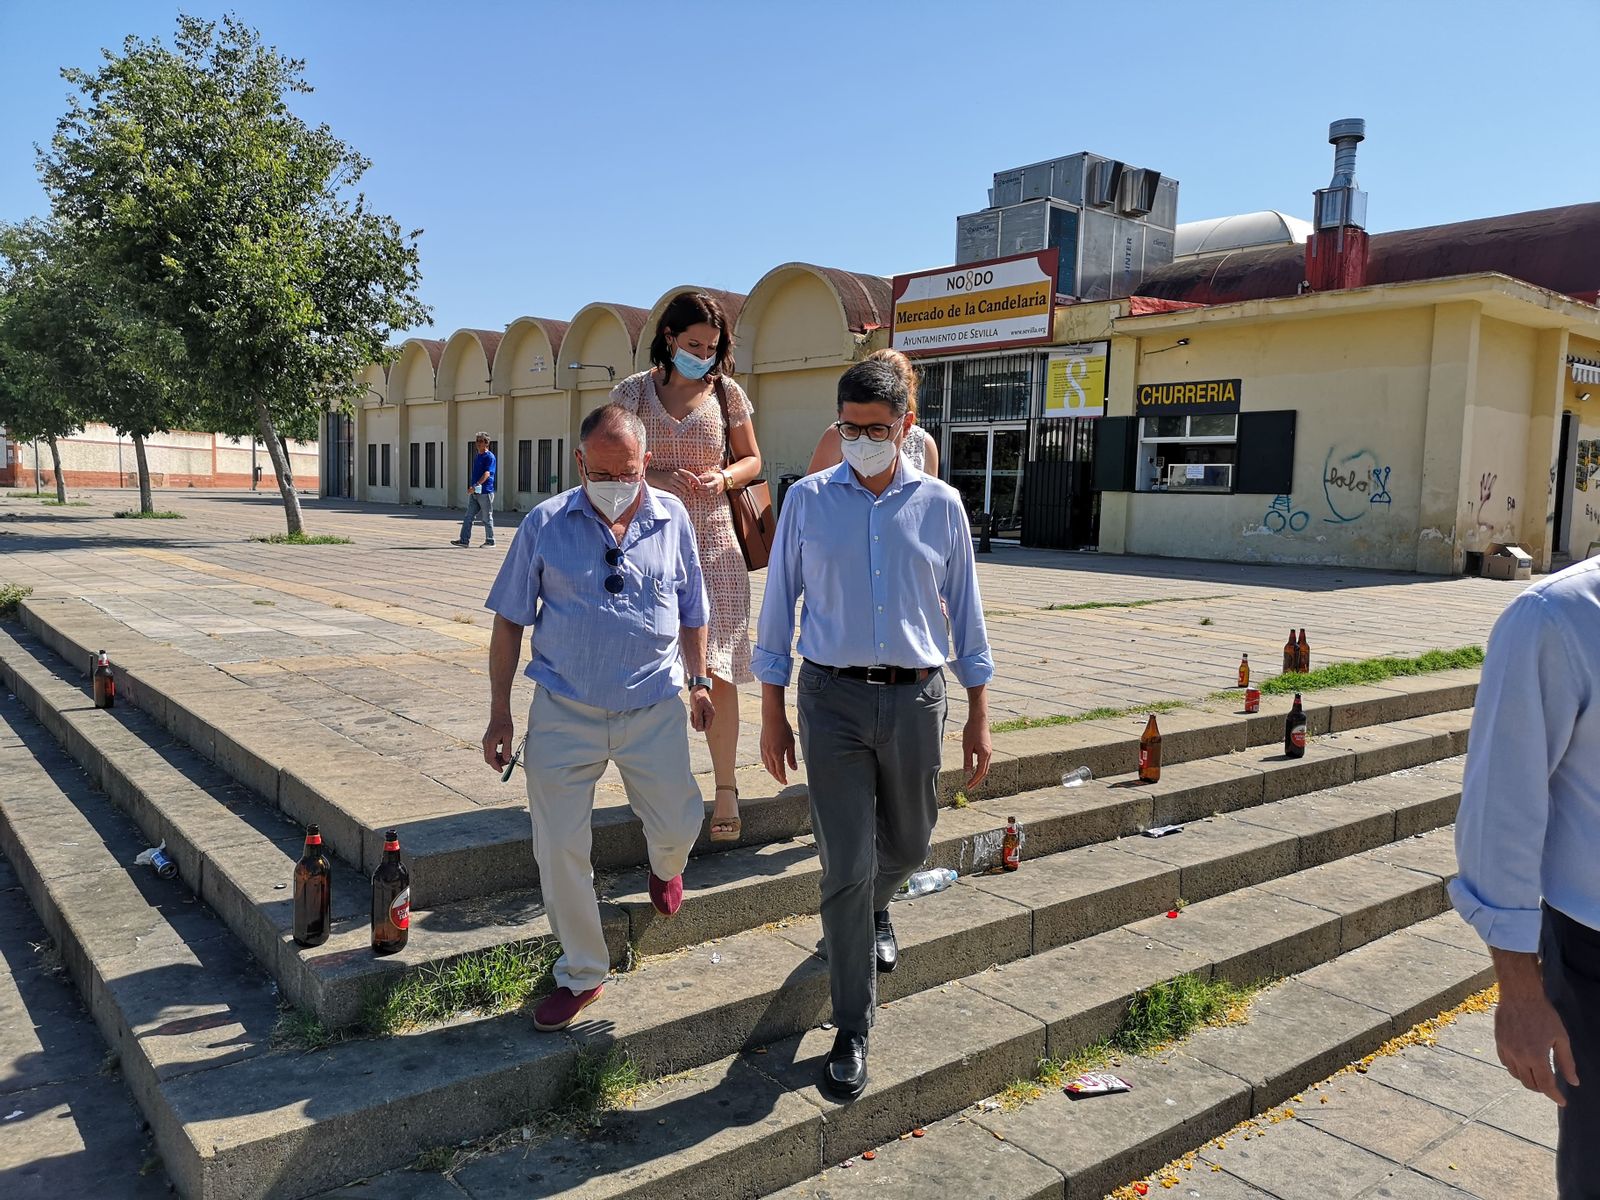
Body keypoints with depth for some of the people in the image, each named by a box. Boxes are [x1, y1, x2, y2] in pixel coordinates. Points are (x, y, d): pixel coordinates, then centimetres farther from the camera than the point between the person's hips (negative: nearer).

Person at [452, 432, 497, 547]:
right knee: (468, 517, 3)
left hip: (485, 492, -8)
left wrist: (477, 485, -32)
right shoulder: (476, 456, 16)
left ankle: (490, 541, 11)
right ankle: (464, 540, 2)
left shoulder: (490, 457, -10)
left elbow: (487, 474, -22)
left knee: (487, 518, 2)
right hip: (474, 493, 8)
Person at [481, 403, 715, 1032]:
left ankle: (663, 865, 48)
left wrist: (698, 681, 17)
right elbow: (510, 621, 2)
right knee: (558, 849, 3)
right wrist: (499, 713, 0)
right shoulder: (545, 524, -3)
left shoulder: (672, 519, 1)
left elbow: (691, 612, 14)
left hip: (654, 708, 1)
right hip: (564, 712, 0)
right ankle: (582, 972, 24)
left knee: (679, 824, 8)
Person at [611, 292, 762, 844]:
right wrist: (656, 477, -14)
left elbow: (752, 460, 13)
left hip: (711, 542, 0)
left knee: (716, 670, -2)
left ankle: (726, 789, 6)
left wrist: (722, 477, -9)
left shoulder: (726, 391, 6)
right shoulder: (634, 391, 4)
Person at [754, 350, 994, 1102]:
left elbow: (965, 610, 8)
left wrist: (977, 717, 7)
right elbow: (778, 607, 4)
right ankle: (851, 1031, 13)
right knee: (845, 868, -2)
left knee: (907, 845, 18)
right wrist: (772, 714, 2)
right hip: (833, 700, -2)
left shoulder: (940, 505, 3)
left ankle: (872, 911, 54)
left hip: (915, 700, 2)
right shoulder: (808, 501, 1)